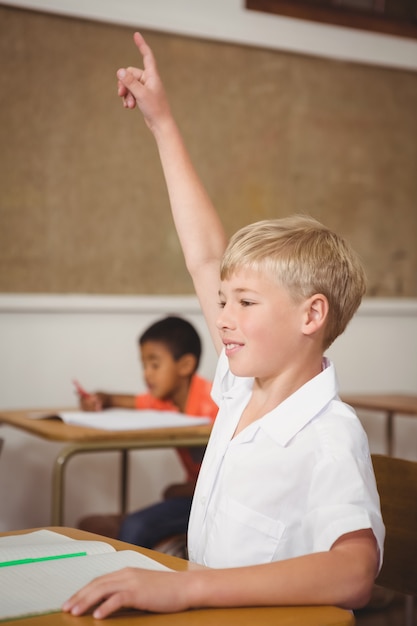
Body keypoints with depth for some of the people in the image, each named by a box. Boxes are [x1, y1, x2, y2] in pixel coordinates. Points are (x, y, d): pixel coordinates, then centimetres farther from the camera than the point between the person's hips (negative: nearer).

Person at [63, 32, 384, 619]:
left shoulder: (331, 436, -18)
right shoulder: (245, 389, 2)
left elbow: (354, 573, -33)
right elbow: (206, 257, 9)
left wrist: (187, 586, -41)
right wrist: (162, 122, 15)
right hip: (206, 613, 6)